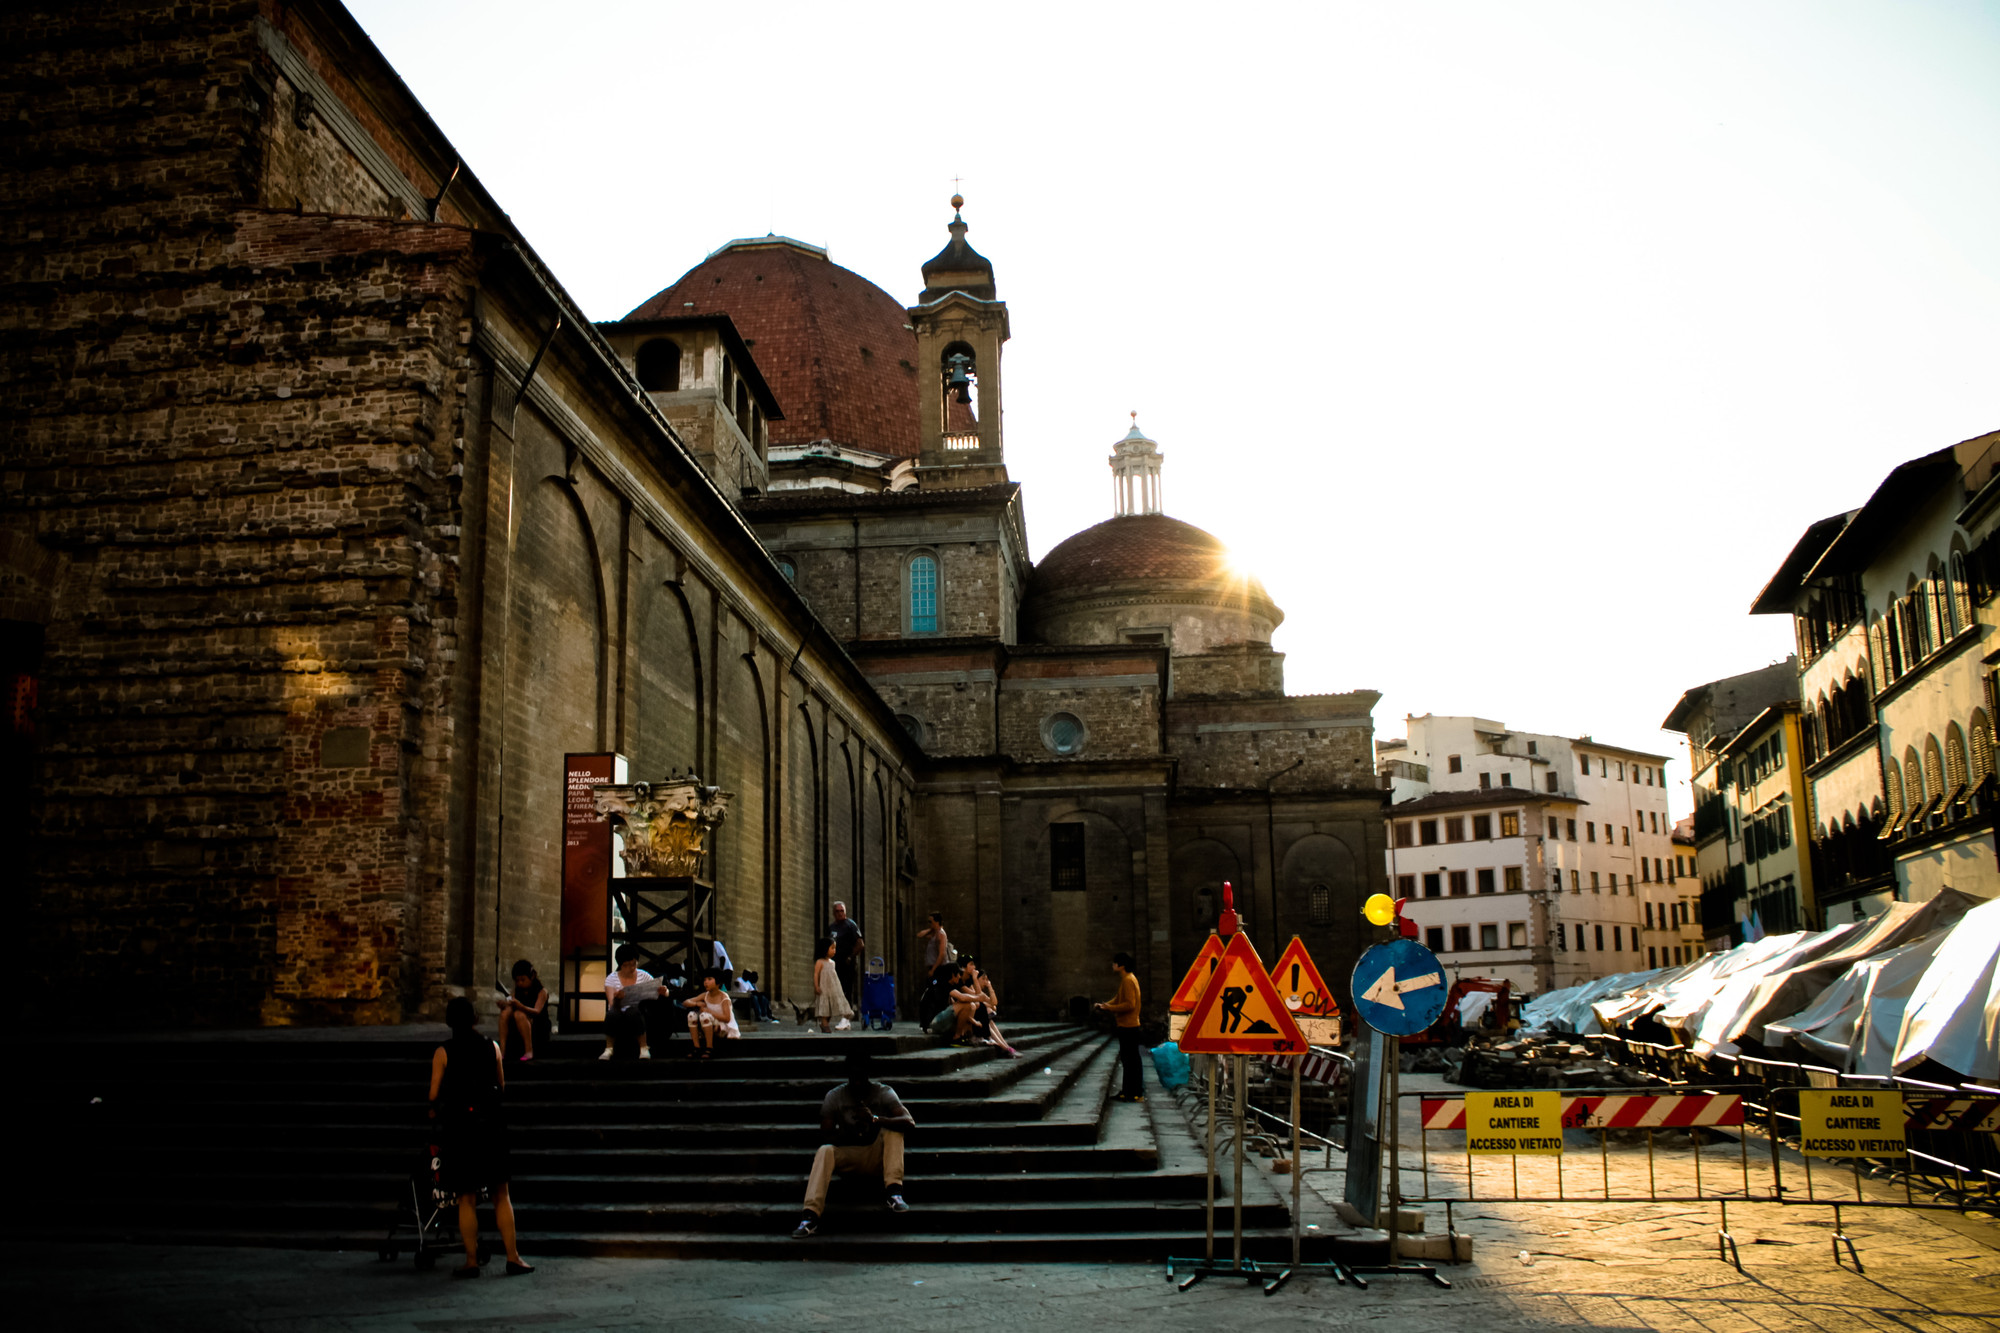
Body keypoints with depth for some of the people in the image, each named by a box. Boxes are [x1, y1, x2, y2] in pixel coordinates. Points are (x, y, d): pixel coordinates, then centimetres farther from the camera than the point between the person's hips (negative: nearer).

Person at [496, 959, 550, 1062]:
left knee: (519, 1014, -33)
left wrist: (520, 1006, -38)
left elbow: (537, 1011, -19)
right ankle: (502, 1051, -33)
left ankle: (529, 1052, -36)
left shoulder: (542, 991, -4)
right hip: (517, 1027, 5)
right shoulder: (517, 991, 13)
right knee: (506, 1011, -23)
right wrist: (504, 1005, -24)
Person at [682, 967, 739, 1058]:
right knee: (692, 1014, -18)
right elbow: (685, 1003, 5)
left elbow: (727, 1019, -20)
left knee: (704, 1015, -32)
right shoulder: (705, 995, 5)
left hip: (722, 1028, -6)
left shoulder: (723, 997, -11)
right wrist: (696, 1004, -16)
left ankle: (709, 1048, -25)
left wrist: (709, 1011, -21)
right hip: (707, 1029, 6)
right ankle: (697, 1047, -14)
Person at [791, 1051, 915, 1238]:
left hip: (877, 1157, 0)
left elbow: (910, 1123, -21)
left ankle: (893, 1192, -34)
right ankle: (811, 1216, -41)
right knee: (824, 1151, -30)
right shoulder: (835, 1097, -2)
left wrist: (875, 1119, -35)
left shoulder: (882, 1093, -6)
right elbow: (826, 1135, -7)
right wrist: (850, 1134, -26)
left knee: (893, 1129, -27)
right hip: (848, 1155, 0)